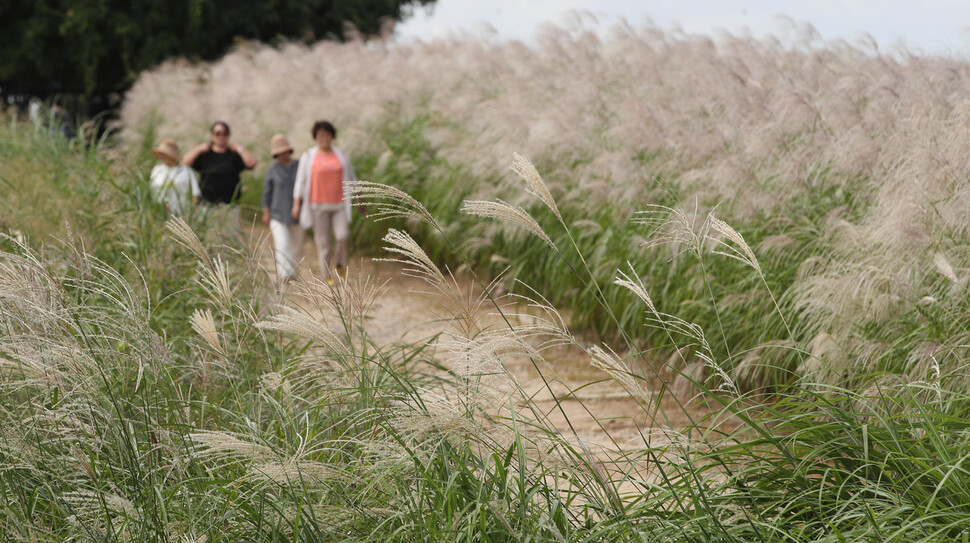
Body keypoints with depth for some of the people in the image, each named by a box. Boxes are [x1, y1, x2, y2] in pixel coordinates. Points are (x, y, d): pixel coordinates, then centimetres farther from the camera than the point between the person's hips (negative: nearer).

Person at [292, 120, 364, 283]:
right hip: (318, 205, -1)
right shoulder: (308, 156, 0)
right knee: (323, 240, -2)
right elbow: (300, 181, -2)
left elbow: (351, 178, 14)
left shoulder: (341, 155, 7)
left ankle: (340, 263, 12)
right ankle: (326, 275, 7)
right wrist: (296, 204, -11)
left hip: (339, 204, 1)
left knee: (343, 236, -15)